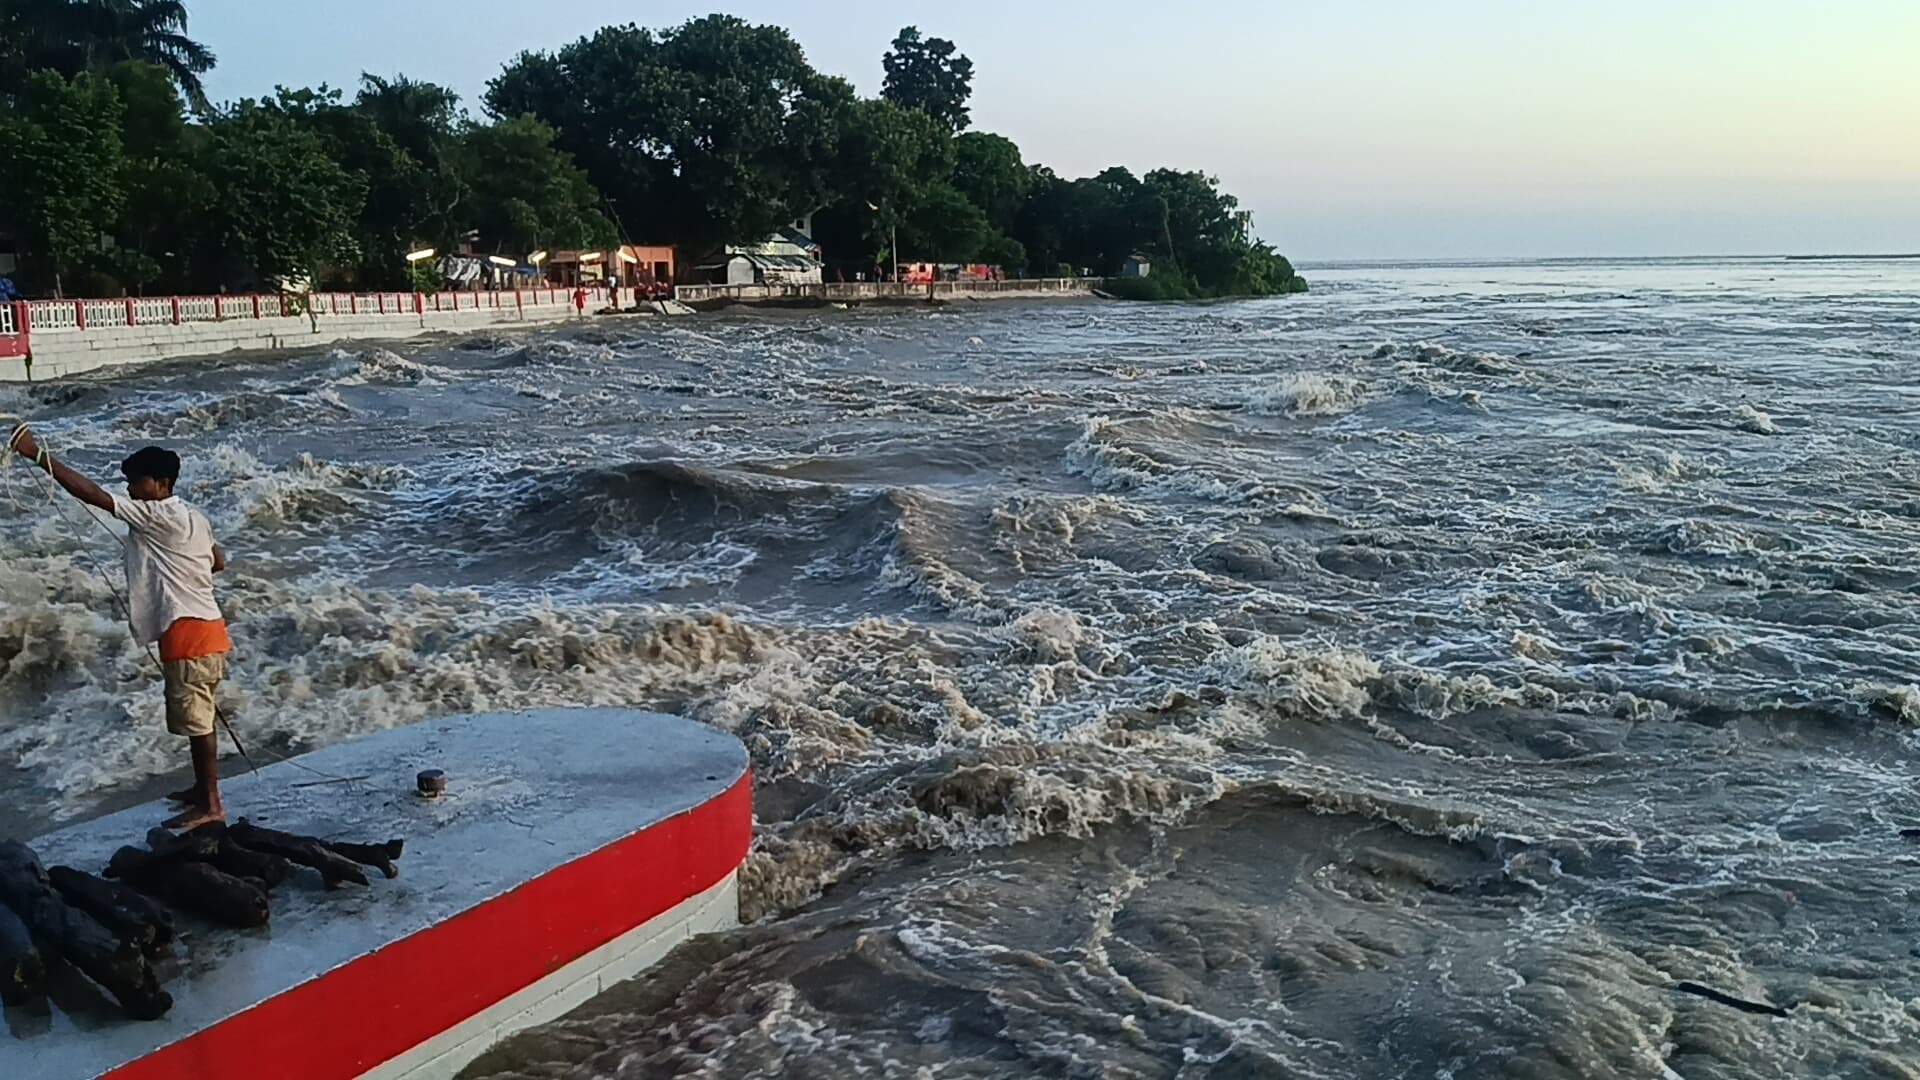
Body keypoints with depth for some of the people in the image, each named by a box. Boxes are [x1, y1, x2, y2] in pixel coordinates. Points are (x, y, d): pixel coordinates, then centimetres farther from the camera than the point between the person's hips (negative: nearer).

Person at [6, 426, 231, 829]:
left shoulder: (160, 517, -13)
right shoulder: (192, 518, 14)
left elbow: (94, 496, -18)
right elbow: (218, 561, 27)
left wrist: (38, 455, -17)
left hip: (189, 632, -10)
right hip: (203, 630, 10)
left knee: (196, 721, -4)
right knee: (197, 719, 19)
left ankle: (211, 806, 1)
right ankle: (203, 788, 31)